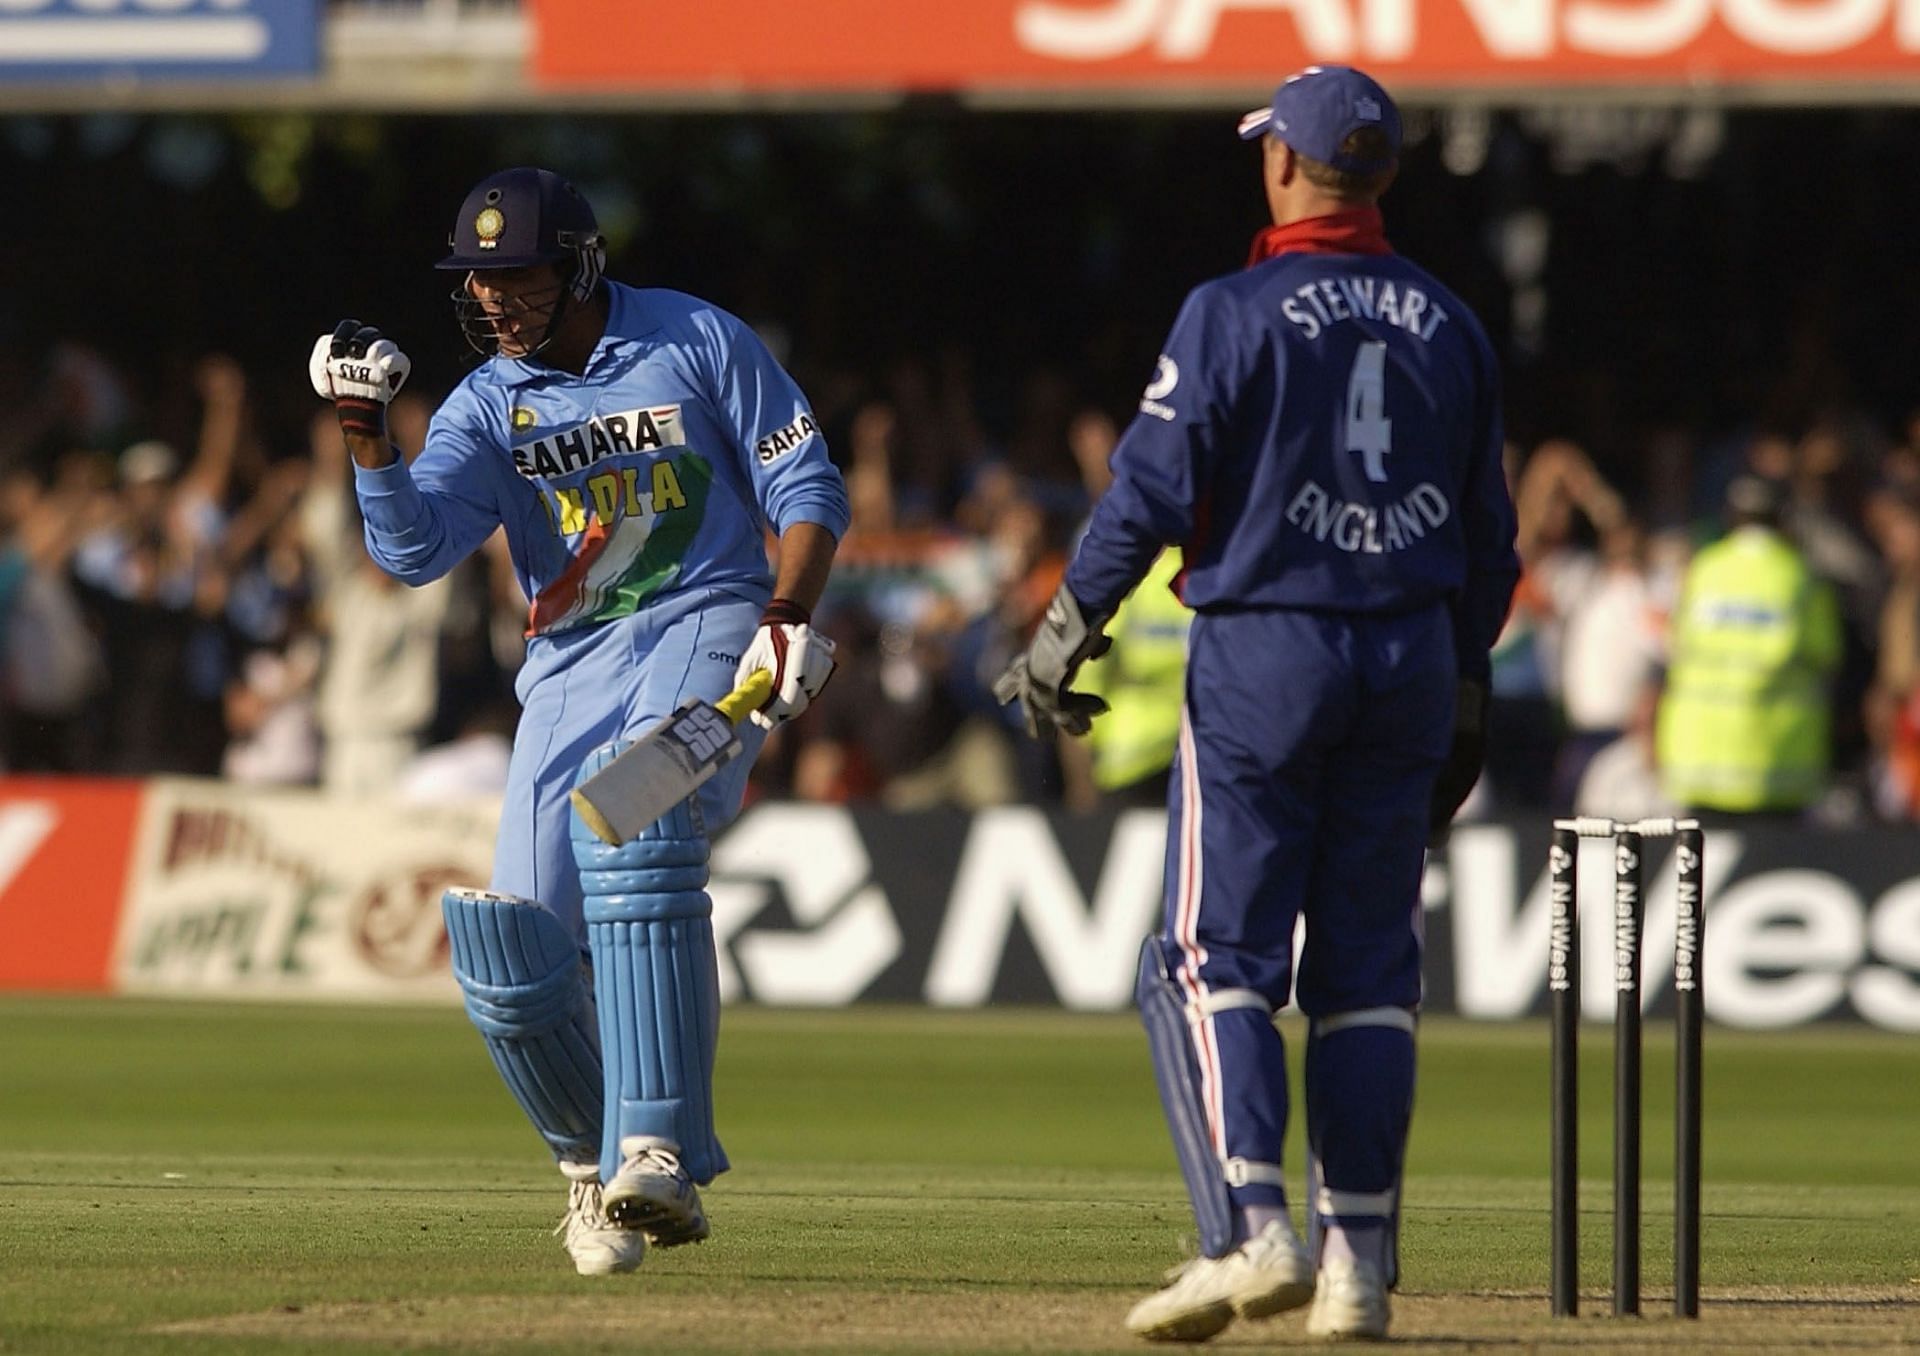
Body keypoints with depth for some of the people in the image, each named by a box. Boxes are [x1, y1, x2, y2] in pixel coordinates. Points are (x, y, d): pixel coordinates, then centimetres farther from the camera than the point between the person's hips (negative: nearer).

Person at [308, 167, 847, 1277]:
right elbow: (413, 548, -6)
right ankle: (595, 1163, 19)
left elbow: (807, 488, 3)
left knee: (630, 826, -33)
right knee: (517, 966, -8)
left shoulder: (695, 343, 1)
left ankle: (658, 1153, -36)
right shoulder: (488, 406, 8)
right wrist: (368, 436, -22)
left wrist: (790, 615, -13)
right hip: (571, 669, 4)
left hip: (707, 634, -4)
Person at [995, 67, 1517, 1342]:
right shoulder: (1449, 326, 8)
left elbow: (1154, 486, -10)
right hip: (1413, 654, 5)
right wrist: (1463, 684, 22)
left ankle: (1252, 1229, -17)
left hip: (1263, 658, -5)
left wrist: (1068, 629, 0)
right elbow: (1488, 532, 13)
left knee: (1213, 956, -2)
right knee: (1368, 969, 9)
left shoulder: (1237, 313, -8)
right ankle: (1359, 1258, 5)